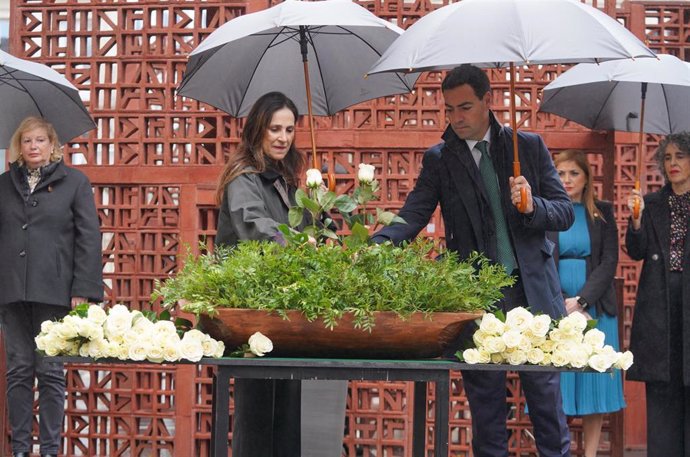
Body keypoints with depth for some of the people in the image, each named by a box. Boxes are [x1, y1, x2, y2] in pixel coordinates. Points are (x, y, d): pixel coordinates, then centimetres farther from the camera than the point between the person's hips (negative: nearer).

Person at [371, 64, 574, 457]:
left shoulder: (529, 146, 4)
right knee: (485, 398, 6)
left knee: (544, 388, 5)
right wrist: (374, 246, -25)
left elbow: (565, 213, 4)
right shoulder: (439, 159, 4)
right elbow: (413, 215, -7)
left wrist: (532, 206, -18)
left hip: (533, 291, 0)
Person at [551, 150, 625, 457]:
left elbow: (609, 262, 0)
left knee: (594, 383, 1)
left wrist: (580, 301, -12)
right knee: (555, 385, -3)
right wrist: (563, 306, -11)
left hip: (595, 307, 1)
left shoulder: (602, 213, 7)